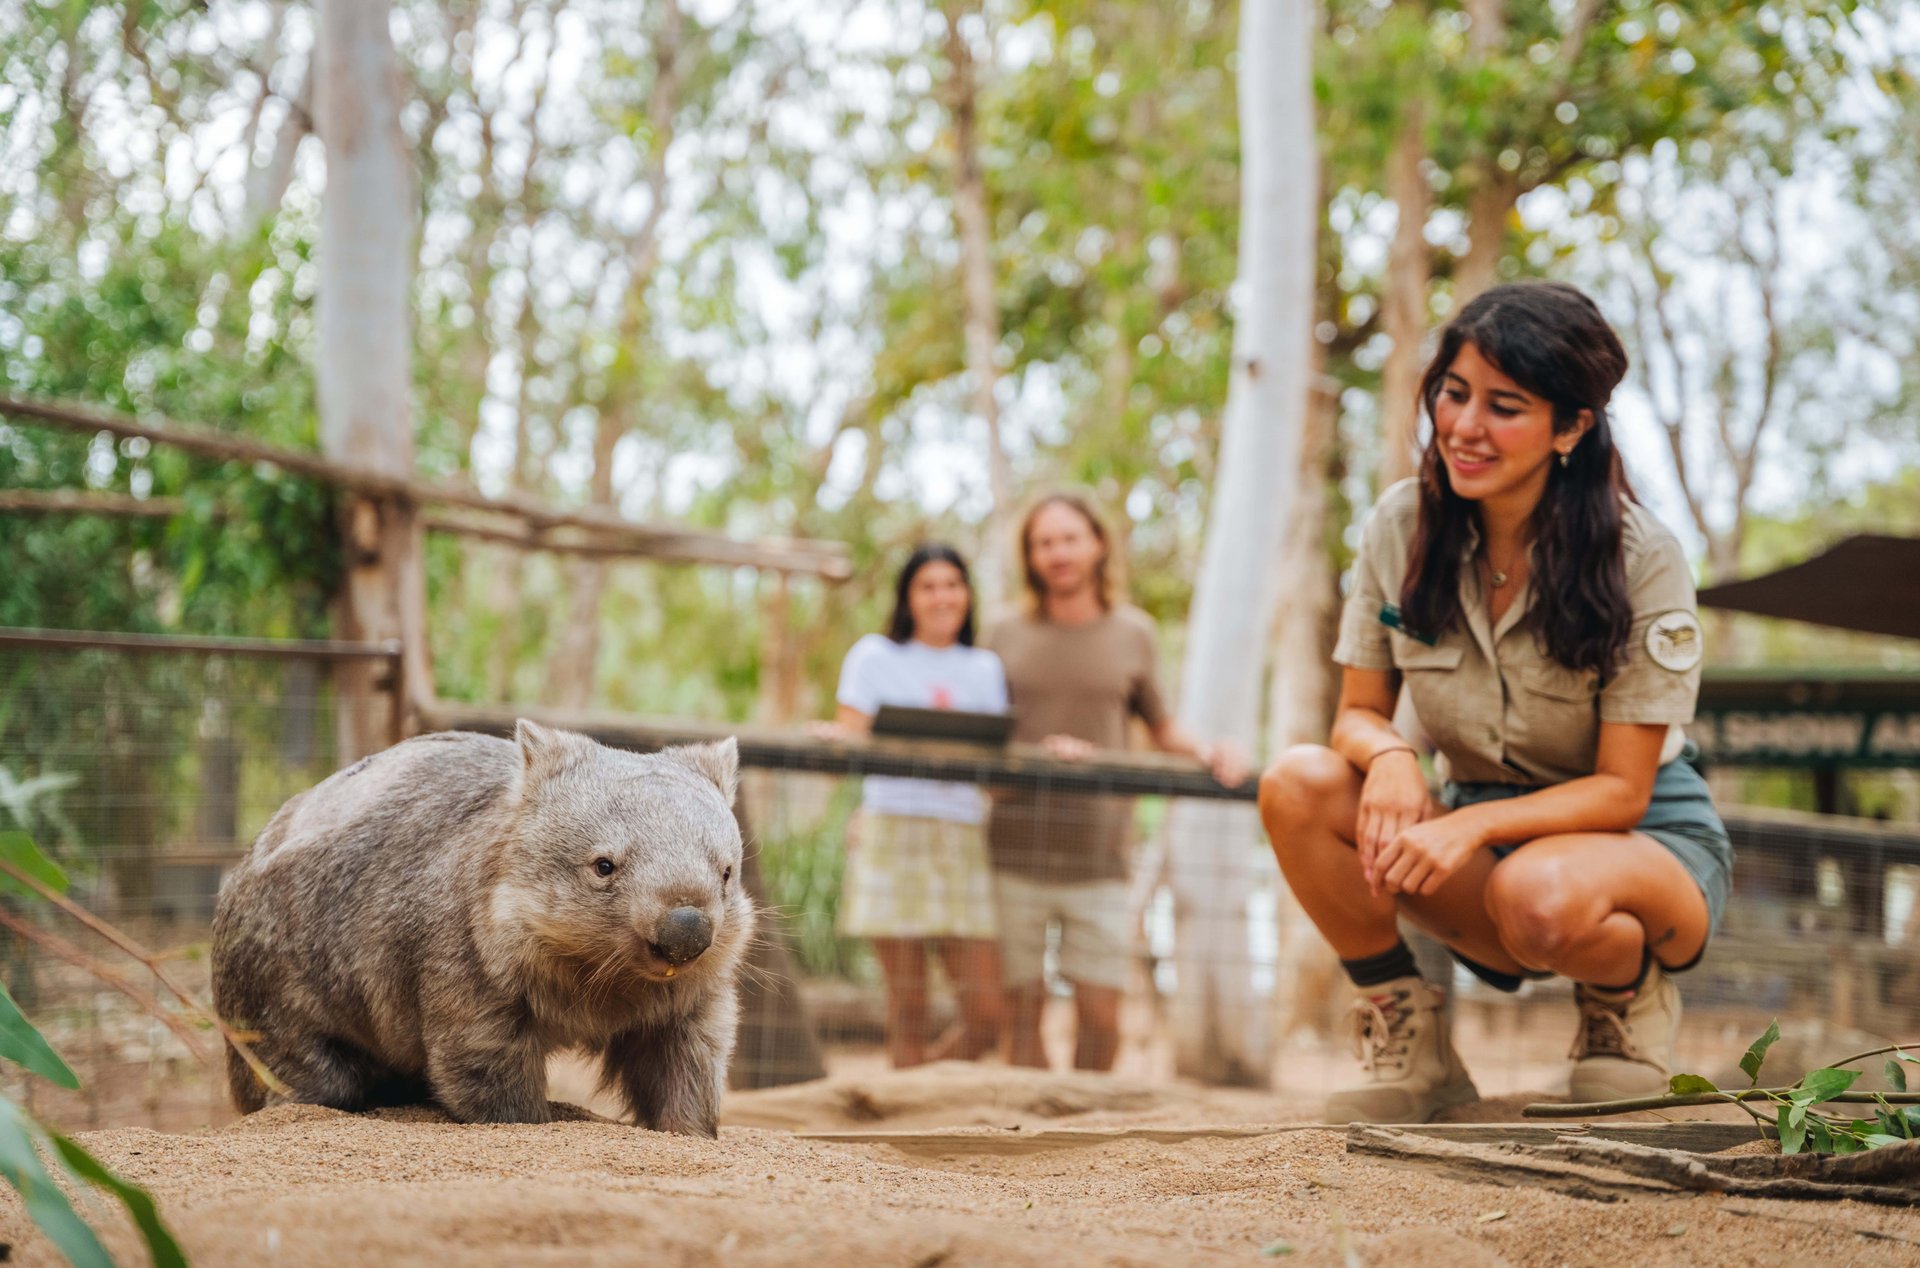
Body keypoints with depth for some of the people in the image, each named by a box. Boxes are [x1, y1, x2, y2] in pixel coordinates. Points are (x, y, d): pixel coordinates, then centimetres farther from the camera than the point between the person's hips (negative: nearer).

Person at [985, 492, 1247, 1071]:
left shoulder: (1133, 632, 12)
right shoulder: (1006, 636, 9)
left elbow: (1161, 729, 20)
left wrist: (1207, 752, 0)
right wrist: (1038, 751, -12)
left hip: (1097, 856, 0)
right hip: (1015, 853, 0)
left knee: (1101, 1015, -4)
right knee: (1024, 1007, -2)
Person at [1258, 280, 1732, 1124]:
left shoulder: (1640, 557, -17)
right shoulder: (1402, 526, -6)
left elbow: (1621, 790, -17)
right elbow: (1358, 712, 0)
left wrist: (1470, 825, -33)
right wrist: (1387, 754, -26)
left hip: (1644, 840, -4)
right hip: (1486, 825, 4)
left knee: (1540, 892, -40)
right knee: (1297, 784, -24)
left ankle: (1631, 995, -2)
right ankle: (1409, 1047, -8)